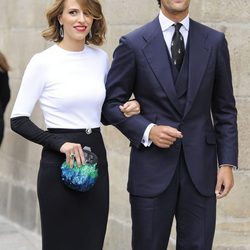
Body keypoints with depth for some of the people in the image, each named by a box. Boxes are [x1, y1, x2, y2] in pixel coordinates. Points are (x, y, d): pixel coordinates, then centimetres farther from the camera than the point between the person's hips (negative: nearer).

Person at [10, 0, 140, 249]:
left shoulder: (101, 58, 7)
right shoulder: (43, 62, -8)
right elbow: (18, 119, -8)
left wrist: (127, 109, -2)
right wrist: (59, 144, -20)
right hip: (59, 163, -5)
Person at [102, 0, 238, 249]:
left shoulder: (214, 42, 6)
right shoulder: (134, 44, -1)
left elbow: (225, 109, 8)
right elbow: (111, 103, 3)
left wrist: (227, 163, 1)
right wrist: (147, 130, -13)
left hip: (200, 171, 2)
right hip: (152, 170, -1)